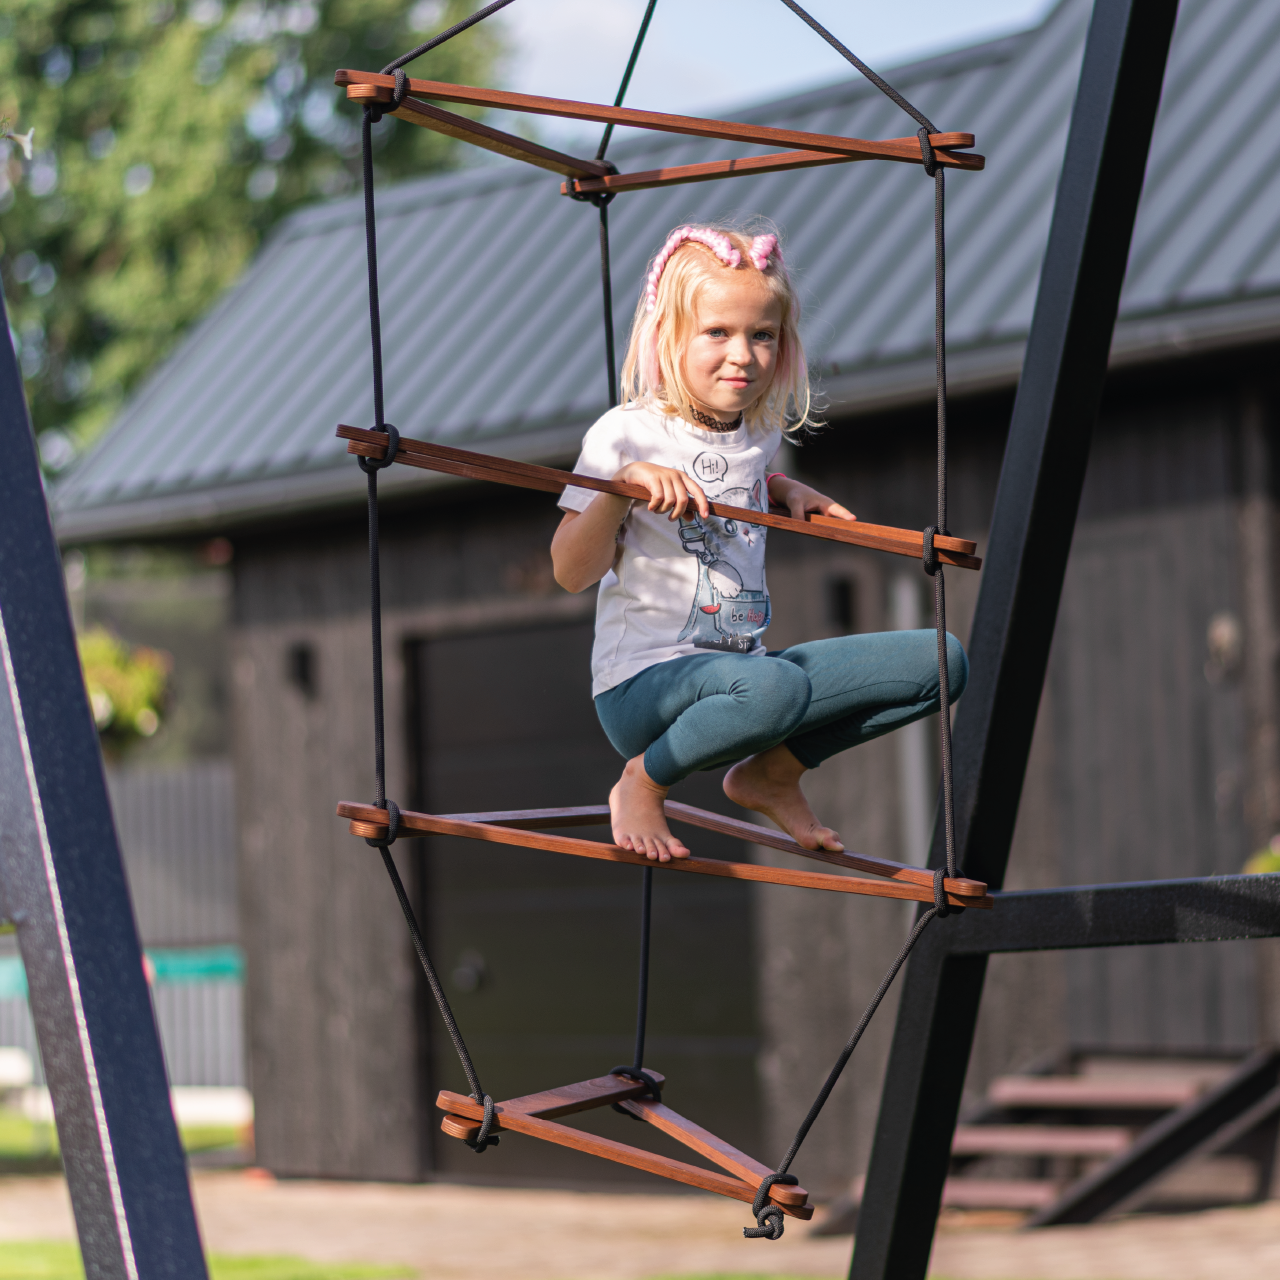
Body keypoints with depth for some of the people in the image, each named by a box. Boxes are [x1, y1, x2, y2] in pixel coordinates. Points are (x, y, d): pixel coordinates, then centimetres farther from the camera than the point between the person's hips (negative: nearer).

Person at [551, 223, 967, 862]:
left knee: (941, 661, -3)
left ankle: (772, 771, 11)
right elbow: (571, 573, -14)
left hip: (735, 678, 7)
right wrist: (622, 484, -28)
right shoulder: (627, 435, -10)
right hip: (643, 687, -7)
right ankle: (640, 786, -11)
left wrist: (784, 491, 15)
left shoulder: (760, 434, 10)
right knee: (771, 686, -41)